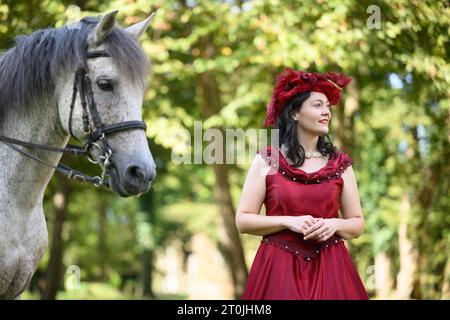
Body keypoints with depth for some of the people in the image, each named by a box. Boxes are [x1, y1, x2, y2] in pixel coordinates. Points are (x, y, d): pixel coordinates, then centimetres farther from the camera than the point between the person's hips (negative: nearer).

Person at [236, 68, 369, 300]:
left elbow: (357, 224, 10)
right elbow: (243, 220, -1)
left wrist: (334, 224, -10)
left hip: (329, 269, 2)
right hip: (279, 268, -2)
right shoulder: (267, 160, 0)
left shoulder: (340, 164, 6)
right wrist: (288, 222, -14)